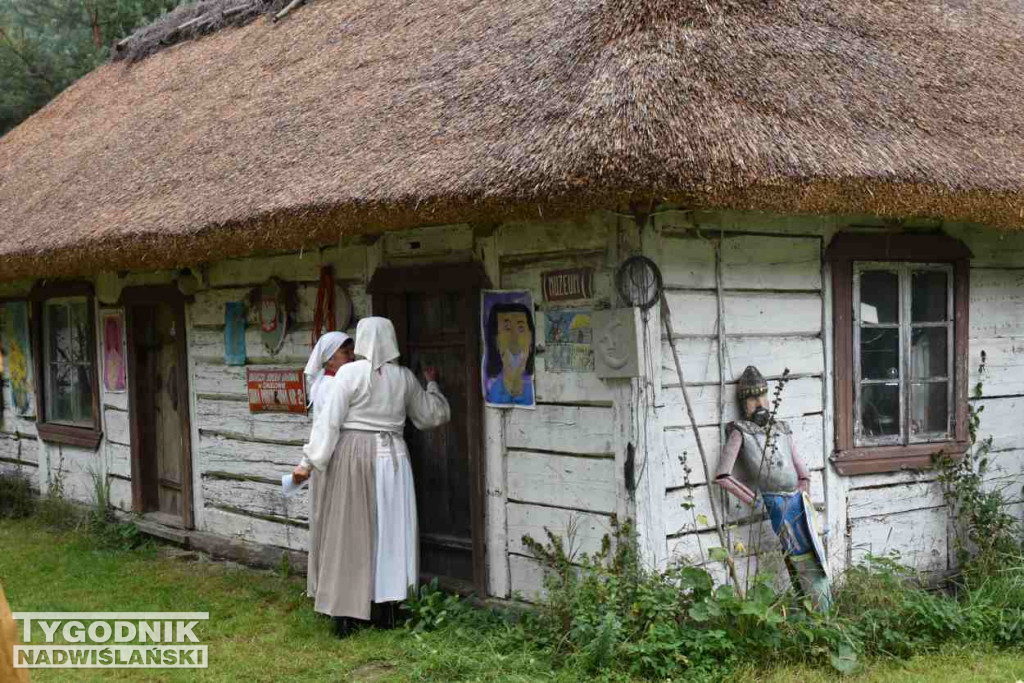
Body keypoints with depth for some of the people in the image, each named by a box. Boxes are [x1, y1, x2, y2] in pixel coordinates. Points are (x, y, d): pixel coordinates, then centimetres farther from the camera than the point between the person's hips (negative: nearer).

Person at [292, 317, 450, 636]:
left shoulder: (349, 373, -9)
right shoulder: (405, 377, 3)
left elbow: (328, 421, -12)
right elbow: (433, 415, 16)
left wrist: (309, 462, -9)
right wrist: (432, 385, 33)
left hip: (352, 454, -3)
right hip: (391, 456, 3)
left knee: (348, 532, 3)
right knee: (390, 531, 11)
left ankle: (346, 616, 5)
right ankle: (387, 612, 14)